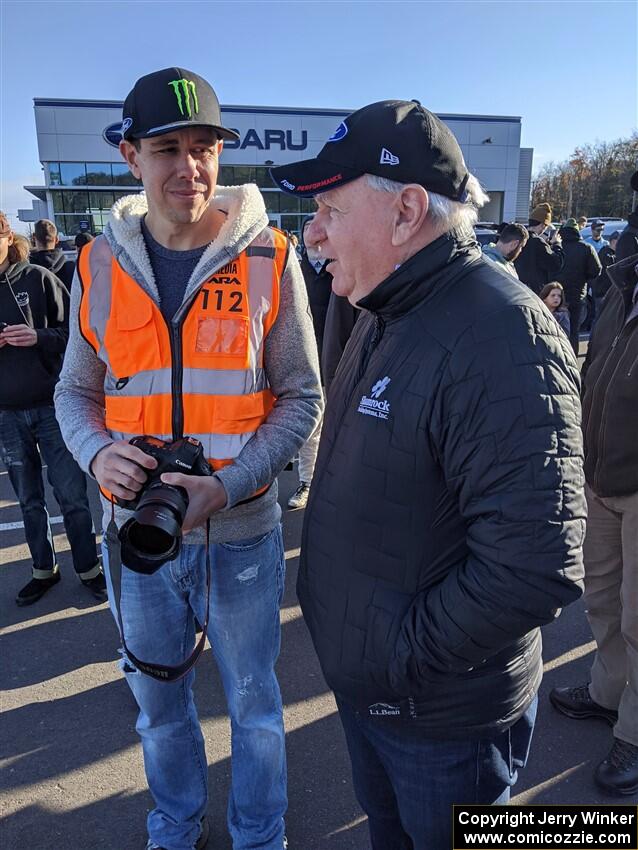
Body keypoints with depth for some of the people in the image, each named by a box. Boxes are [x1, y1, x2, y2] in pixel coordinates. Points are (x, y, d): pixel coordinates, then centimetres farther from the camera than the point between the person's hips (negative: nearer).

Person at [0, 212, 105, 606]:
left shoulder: (38, 278, -2)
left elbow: (75, 332, 0)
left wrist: (40, 336, -18)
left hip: (52, 406, -3)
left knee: (72, 496, 4)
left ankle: (89, 568, 21)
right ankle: (44, 569, 32)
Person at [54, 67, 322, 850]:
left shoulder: (267, 258, -8)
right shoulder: (101, 264, -1)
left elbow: (301, 397, -6)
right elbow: (76, 392, 7)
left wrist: (229, 485, -19)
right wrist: (98, 454, -15)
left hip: (241, 530, -2)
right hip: (136, 528, 3)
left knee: (253, 703, 18)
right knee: (157, 697, 24)